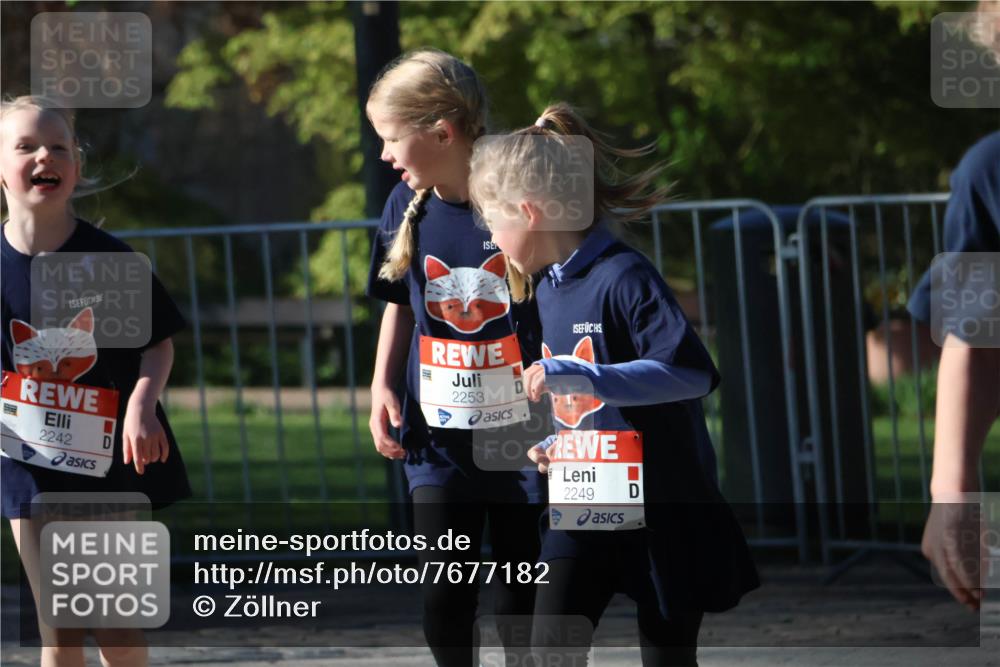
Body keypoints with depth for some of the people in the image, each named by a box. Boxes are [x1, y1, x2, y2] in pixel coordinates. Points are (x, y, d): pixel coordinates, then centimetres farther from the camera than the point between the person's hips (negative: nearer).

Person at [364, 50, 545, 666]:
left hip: (521, 430, -3)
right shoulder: (408, 207, 0)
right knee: (444, 593, -3)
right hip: (438, 434, 3)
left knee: (521, 594, 7)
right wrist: (383, 385, 4)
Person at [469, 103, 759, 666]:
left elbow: (692, 372, -30)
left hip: (664, 510, -7)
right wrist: (554, 445, 8)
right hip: (584, 509, 7)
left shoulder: (625, 278, -18)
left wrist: (582, 376, -35)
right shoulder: (548, 290, 9)